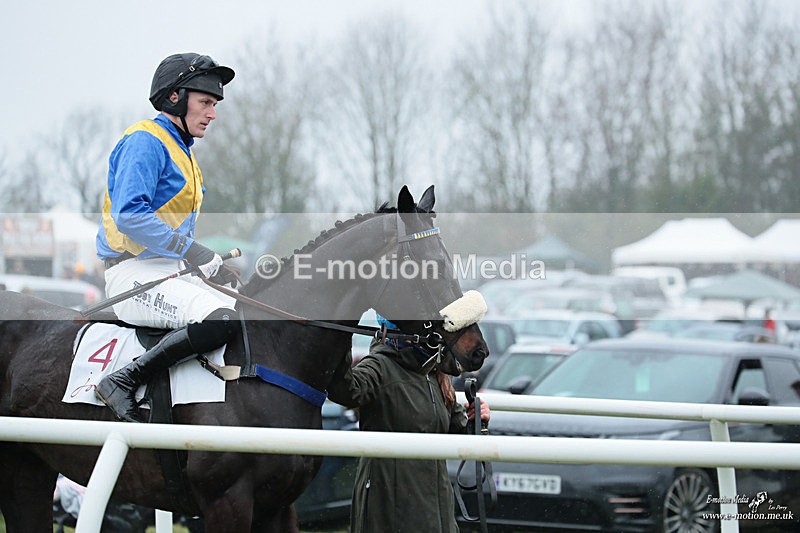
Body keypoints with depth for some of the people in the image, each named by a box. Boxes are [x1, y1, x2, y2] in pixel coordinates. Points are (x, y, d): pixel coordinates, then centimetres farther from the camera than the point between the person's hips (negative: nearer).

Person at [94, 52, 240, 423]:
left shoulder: (180, 149, 22)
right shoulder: (145, 142, -9)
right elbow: (129, 215, -23)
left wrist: (211, 261, 9)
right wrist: (197, 255, -21)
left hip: (171, 270, 10)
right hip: (134, 271, -10)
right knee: (220, 320, -33)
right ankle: (122, 383, -24)